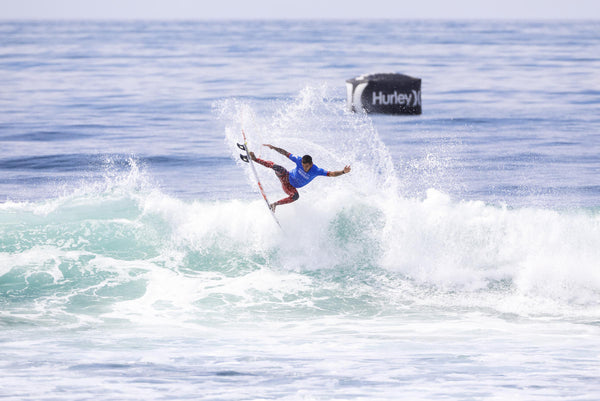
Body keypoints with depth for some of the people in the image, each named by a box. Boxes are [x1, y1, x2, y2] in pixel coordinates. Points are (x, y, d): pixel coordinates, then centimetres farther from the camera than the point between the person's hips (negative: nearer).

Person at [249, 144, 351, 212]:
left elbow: (331, 174, -30)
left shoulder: (316, 171, -25)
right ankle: (255, 159, -15)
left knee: (295, 196, -32)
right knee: (277, 168, -31)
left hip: (289, 187, 1)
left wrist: (343, 172, -47)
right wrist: (273, 147, -16)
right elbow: (286, 153, -12)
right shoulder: (299, 161, -23)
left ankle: (274, 204, -15)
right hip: (285, 177, -1)